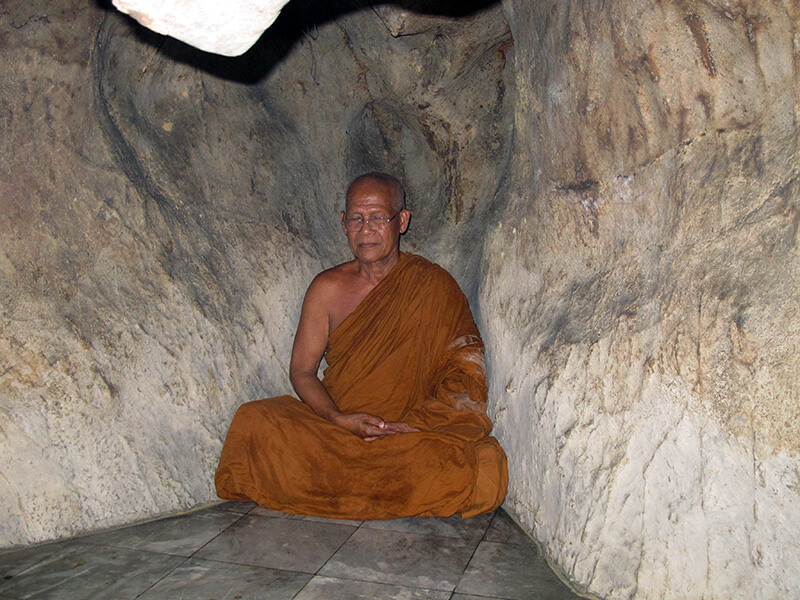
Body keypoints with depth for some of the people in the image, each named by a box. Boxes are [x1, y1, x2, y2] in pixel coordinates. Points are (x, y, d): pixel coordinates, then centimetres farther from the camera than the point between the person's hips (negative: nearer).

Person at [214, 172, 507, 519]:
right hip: (335, 423, 1)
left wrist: (415, 424, -17)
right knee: (255, 420, -25)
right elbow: (301, 371, 5)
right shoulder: (328, 288, 4)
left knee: (485, 468, -32)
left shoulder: (434, 286, -1)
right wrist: (340, 420, -14)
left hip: (415, 435, -1)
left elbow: (466, 369, -1)